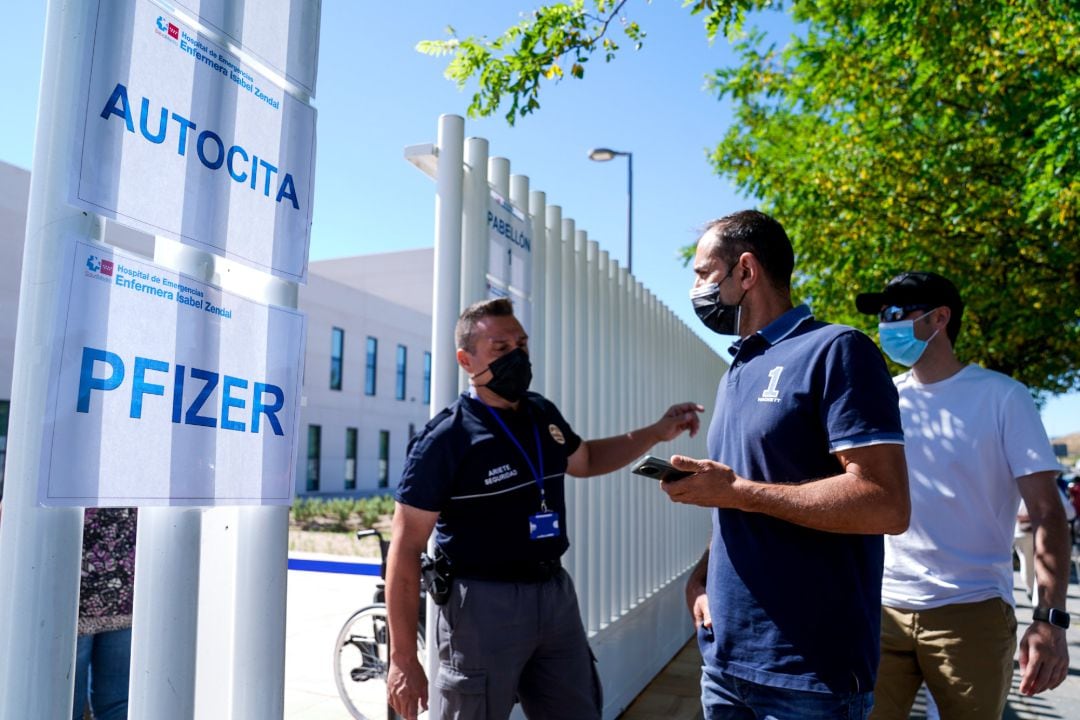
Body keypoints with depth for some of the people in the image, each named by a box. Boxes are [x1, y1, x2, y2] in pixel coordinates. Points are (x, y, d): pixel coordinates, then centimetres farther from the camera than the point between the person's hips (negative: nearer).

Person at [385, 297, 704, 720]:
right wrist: (403, 660, -15)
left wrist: (657, 433, 13)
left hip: (556, 594, 7)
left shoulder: (543, 414, 5)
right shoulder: (447, 438, -15)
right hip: (484, 604, -7)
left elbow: (584, 460, 25)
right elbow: (405, 549, -14)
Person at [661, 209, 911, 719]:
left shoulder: (834, 351, -11)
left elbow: (886, 505, -21)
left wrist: (737, 491, -18)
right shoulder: (735, 376, 12)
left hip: (809, 672, -7)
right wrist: (701, 577, 2)